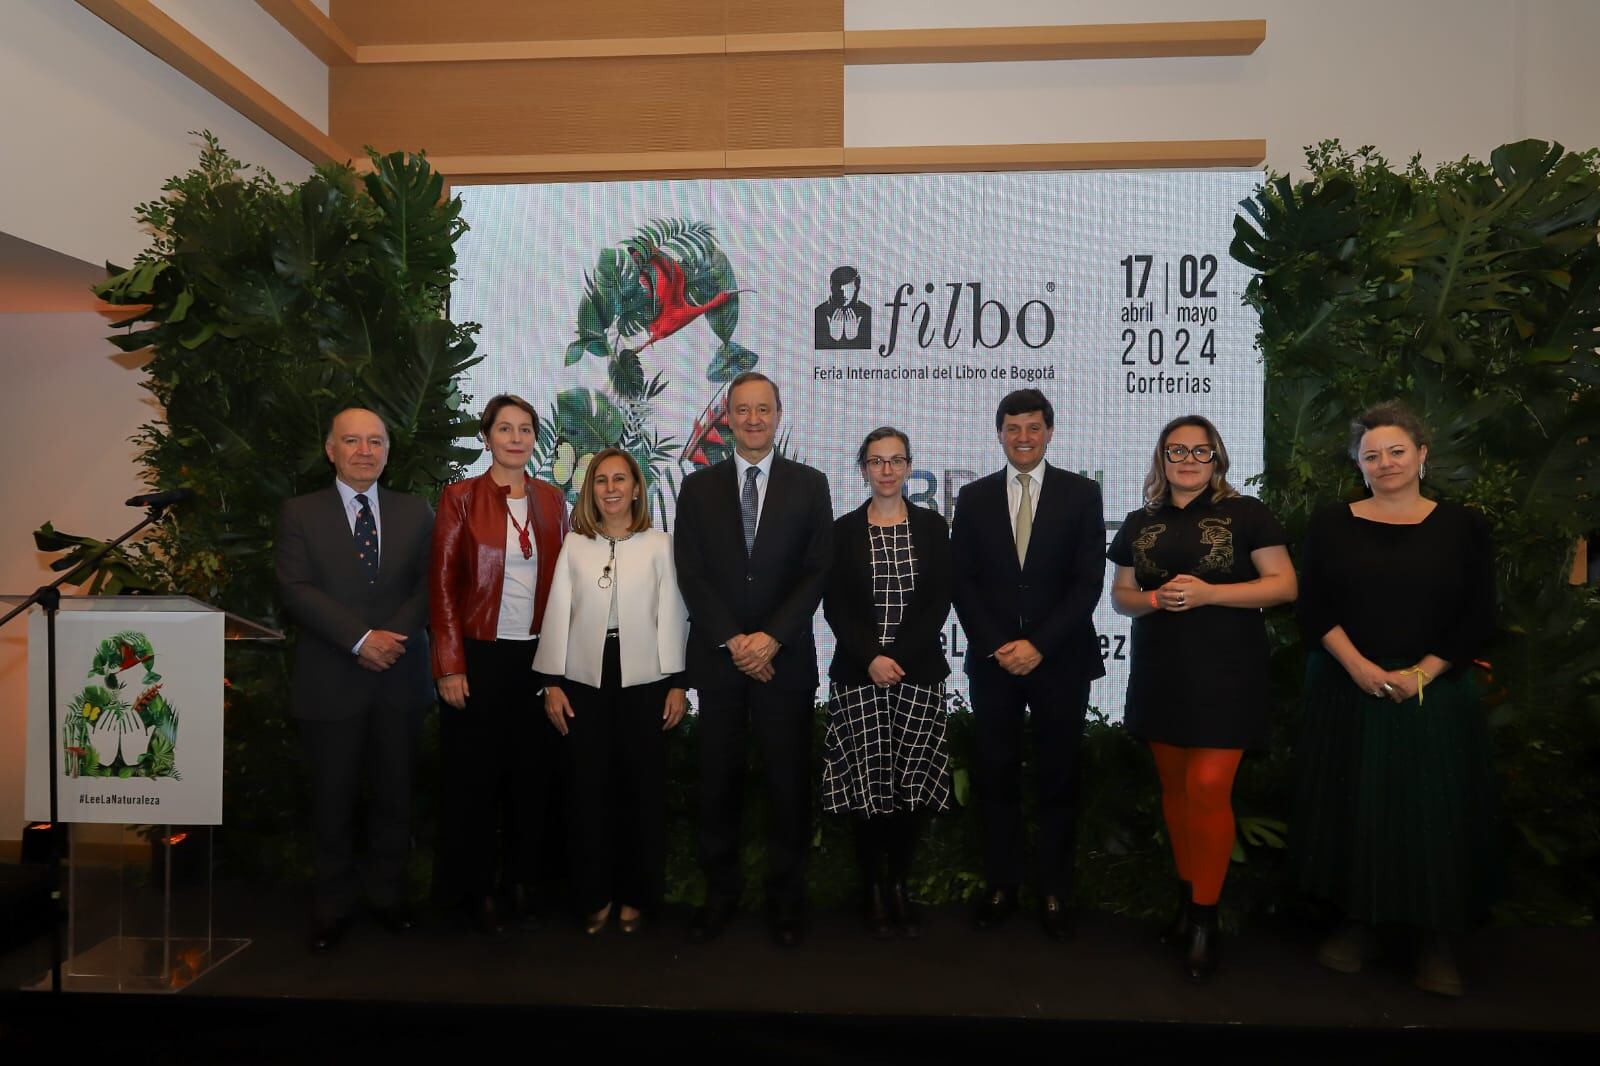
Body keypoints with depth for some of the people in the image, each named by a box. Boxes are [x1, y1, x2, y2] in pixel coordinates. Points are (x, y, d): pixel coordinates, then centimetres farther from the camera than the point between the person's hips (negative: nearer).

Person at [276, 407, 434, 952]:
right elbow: (296, 590, -8)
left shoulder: (415, 512, 8)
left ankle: (388, 894, 27)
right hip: (331, 682, -1)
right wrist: (362, 638, -17)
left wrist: (395, 635, -15)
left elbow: (430, 584, 1)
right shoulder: (300, 513, 3)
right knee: (333, 798, 8)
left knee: (394, 793, 11)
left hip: (399, 678, 2)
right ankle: (332, 903, 24)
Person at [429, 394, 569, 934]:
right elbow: (443, 584, -5)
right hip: (479, 655, -3)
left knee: (533, 771, 9)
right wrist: (450, 665, -10)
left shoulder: (551, 500, 8)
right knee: (475, 774, 6)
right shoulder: (460, 498, -2)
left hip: (538, 655, 3)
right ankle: (476, 887, 21)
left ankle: (524, 880, 24)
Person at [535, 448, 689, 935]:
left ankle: (636, 895, 21)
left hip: (643, 680, -1)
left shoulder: (658, 544, 1)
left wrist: (677, 683, -3)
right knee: (589, 787, 7)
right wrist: (552, 683, -1)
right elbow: (558, 613, 3)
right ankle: (594, 895, 21)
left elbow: (671, 615, 0)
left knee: (642, 787, 6)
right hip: (585, 680, 1)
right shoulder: (574, 544, 5)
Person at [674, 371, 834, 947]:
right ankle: (720, 892, 22)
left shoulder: (809, 484, 5)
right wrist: (733, 641, -10)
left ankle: (785, 896, 20)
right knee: (718, 782, 8)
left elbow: (817, 570, -2)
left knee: (789, 781, 5)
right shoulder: (699, 486, 7)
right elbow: (691, 574, 1)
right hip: (717, 657, 1)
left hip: (785, 657, -1)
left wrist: (772, 637, -12)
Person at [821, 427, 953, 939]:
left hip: (919, 671, 0)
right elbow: (835, 606, 2)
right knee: (866, 784, -1)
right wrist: (871, 658, -11)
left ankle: (900, 887, 17)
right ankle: (873, 891, 14)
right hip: (857, 672, 0)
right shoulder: (844, 531, 7)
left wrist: (900, 656, -10)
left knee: (909, 783, 1)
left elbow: (940, 599, 0)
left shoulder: (931, 526, 7)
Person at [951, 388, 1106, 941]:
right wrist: (995, 646, -9)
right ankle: (1000, 884, 21)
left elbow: (1088, 581, -5)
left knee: (1059, 779, 8)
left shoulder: (1082, 494, 1)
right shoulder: (974, 497, 6)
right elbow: (962, 580, 3)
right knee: (996, 776, 7)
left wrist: (1039, 645, -13)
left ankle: (1055, 891, 21)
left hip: (1060, 661, -1)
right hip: (992, 661, 1)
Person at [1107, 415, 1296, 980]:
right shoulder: (1140, 524, 10)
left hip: (1225, 671, -4)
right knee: (1174, 786, 11)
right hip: (1160, 672, 4)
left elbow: (1284, 584, -5)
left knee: (1208, 787, -9)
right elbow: (1120, 595, 13)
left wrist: (1208, 593, -17)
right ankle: (1187, 897, 26)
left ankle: (1204, 918, 6)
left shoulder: (1245, 513, -1)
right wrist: (1156, 598, -10)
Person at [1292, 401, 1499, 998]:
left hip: (1434, 695, 0)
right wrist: (1360, 667, -14)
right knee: (1352, 807, 6)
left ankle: (1437, 940, 18)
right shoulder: (1331, 525, 3)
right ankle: (1358, 924, 21)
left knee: (1435, 813, 2)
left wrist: (1421, 674, -12)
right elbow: (1313, 608, -2)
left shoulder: (1462, 526, 3)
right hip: (1348, 691, 1)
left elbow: (1478, 618, -1)